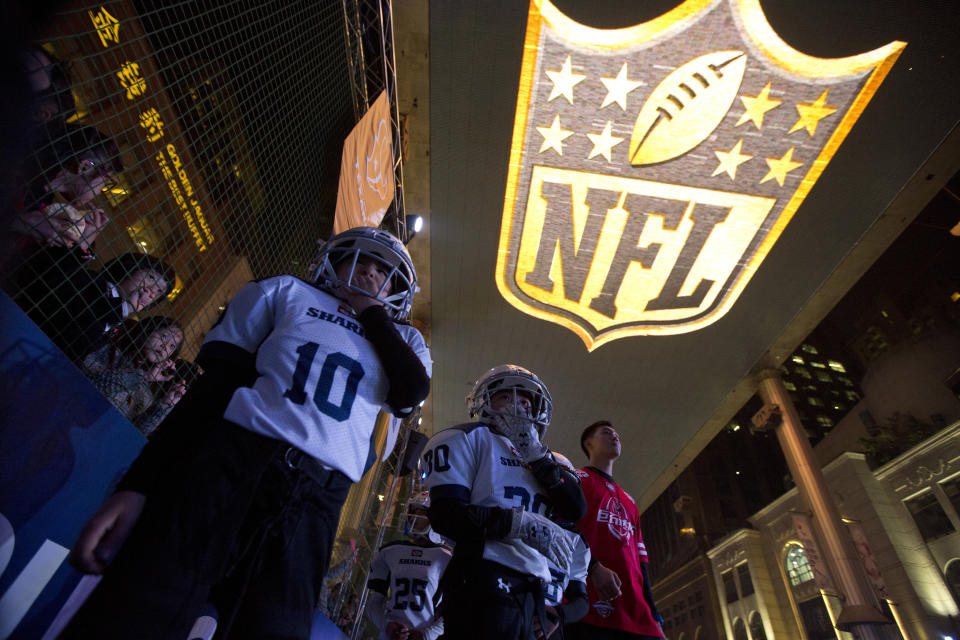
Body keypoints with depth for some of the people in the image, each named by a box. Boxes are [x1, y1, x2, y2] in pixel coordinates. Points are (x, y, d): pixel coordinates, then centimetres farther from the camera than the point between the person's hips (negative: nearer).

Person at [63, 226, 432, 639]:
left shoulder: (400, 340, 19)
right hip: (228, 465, -1)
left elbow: (411, 391, -4)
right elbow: (213, 386, 6)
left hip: (310, 505, 2)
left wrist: (372, 312, 6)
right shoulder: (288, 293, 13)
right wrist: (137, 486, -2)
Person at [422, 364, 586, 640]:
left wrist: (537, 455, -2)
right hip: (485, 579, -6)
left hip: (535, 587, 7)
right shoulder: (468, 439, -3)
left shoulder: (545, 458, 19)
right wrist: (523, 523, -21)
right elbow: (445, 515, -14)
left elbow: (576, 509, 5)